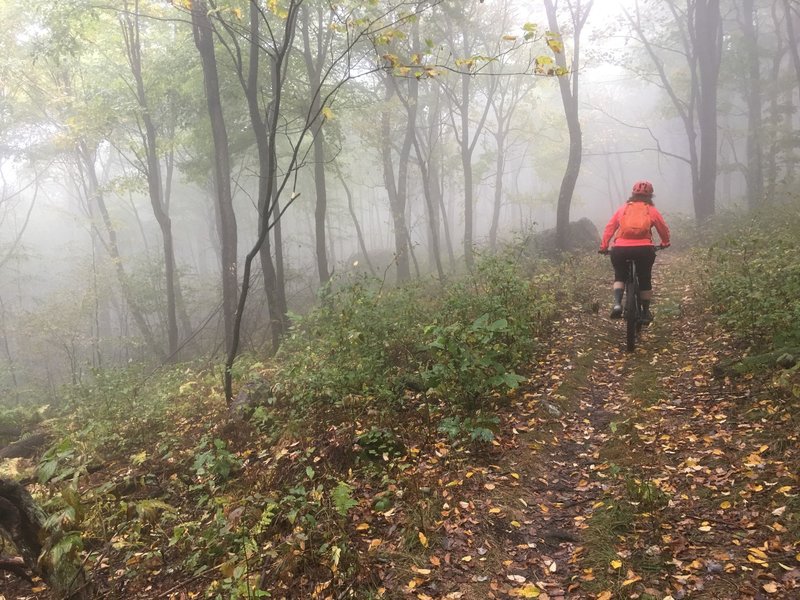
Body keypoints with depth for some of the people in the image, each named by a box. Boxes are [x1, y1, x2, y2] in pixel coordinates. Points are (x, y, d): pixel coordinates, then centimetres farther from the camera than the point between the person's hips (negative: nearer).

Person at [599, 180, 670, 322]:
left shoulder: (623, 208, 15)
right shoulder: (652, 210, 12)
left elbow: (609, 227, 10)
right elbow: (664, 229, 16)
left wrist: (603, 246, 15)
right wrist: (665, 243, 34)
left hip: (620, 249, 1)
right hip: (644, 249, -1)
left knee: (619, 276, 21)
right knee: (645, 280, 17)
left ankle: (617, 303, -3)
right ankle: (646, 312, 24)